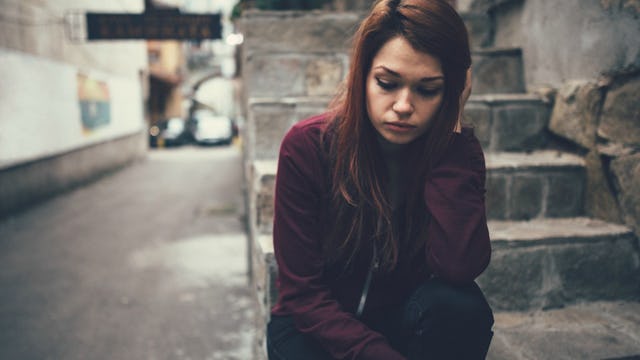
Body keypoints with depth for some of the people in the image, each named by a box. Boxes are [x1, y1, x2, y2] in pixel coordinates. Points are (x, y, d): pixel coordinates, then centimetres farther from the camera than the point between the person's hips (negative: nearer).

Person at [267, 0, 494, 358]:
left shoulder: (458, 150, -13)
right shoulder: (307, 147, -19)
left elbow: (459, 267, -31)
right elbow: (303, 294, -17)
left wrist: (449, 129, -28)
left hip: (406, 322, 2)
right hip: (320, 327, -1)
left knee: (460, 305, -28)